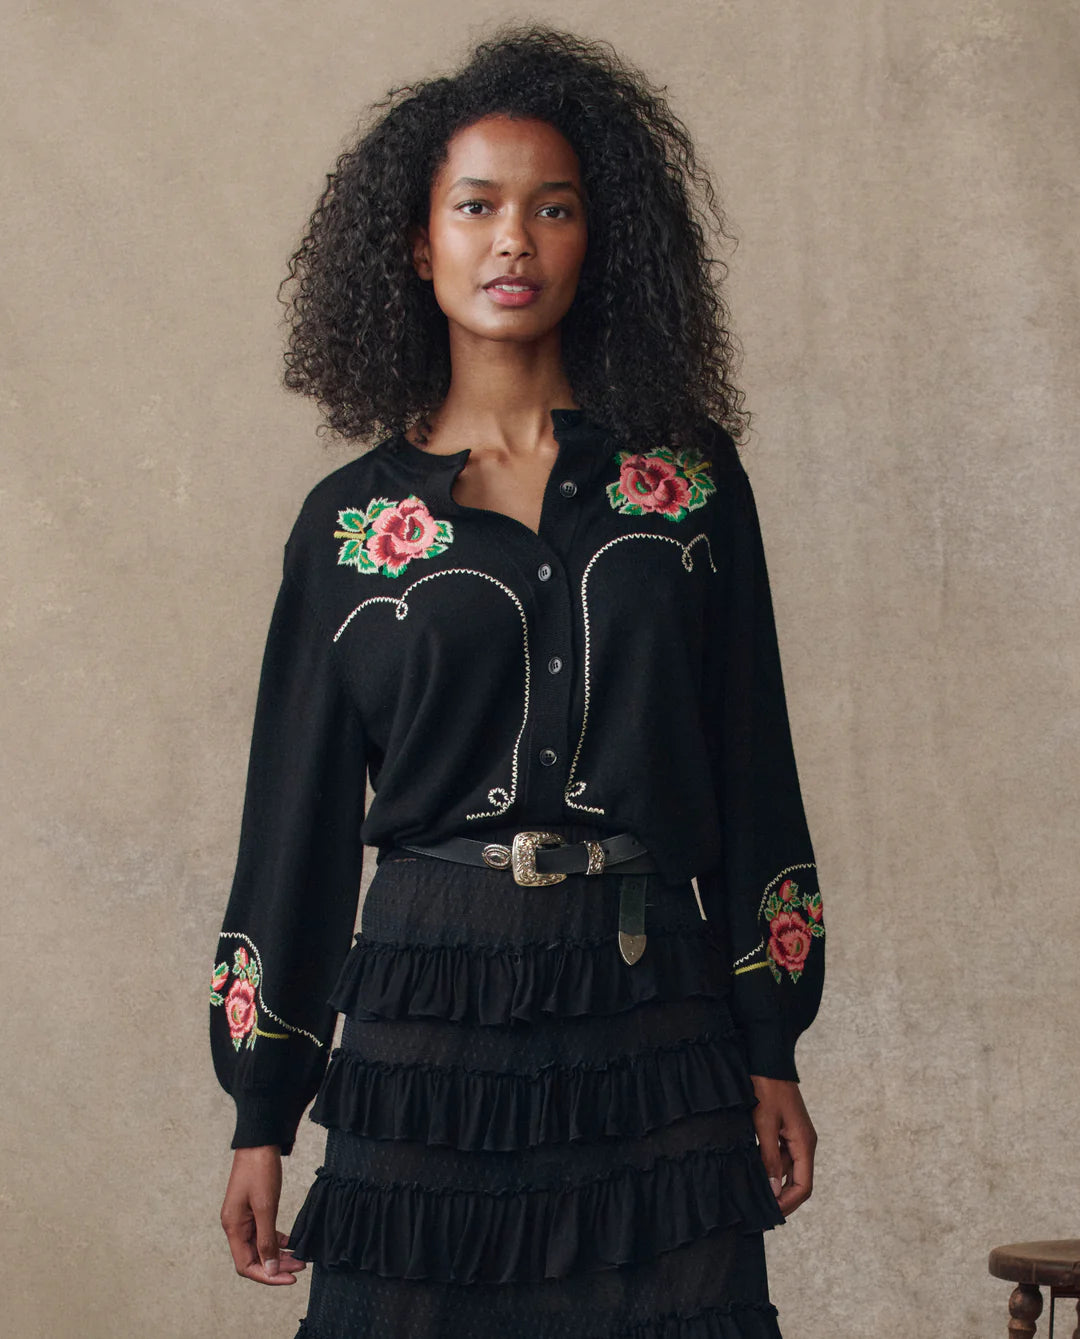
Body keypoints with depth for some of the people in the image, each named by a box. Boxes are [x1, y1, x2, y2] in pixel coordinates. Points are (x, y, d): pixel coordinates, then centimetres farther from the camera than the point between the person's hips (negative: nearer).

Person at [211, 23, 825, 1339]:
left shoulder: (690, 477, 6)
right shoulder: (350, 522, 5)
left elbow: (751, 770, 8)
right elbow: (298, 817, 7)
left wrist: (771, 1054, 4)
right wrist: (261, 1118, 5)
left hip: (658, 1022, 1)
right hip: (429, 1018, 0)